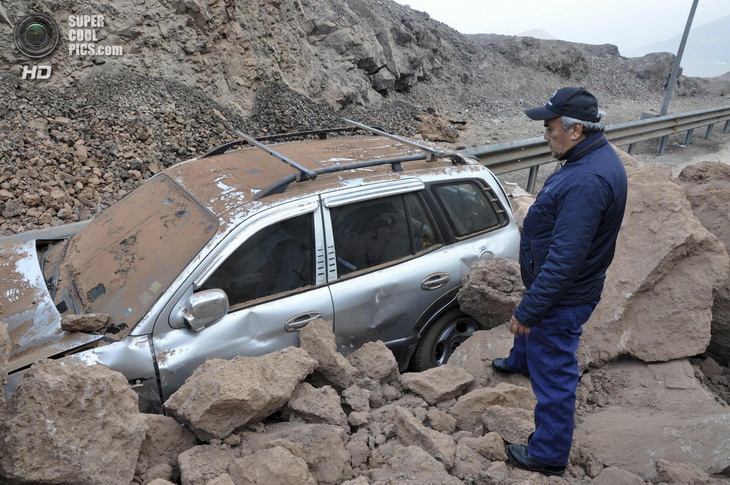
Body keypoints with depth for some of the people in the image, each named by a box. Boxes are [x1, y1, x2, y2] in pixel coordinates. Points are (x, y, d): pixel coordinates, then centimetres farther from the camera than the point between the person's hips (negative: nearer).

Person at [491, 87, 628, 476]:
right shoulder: (597, 156, 0)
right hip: (560, 283, 10)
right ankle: (519, 361, 66)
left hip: (562, 297, -10)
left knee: (553, 375, 6)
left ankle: (549, 456, 25)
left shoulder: (587, 181, -34)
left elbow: (565, 260, -34)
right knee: (533, 331, 36)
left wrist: (527, 311, -25)